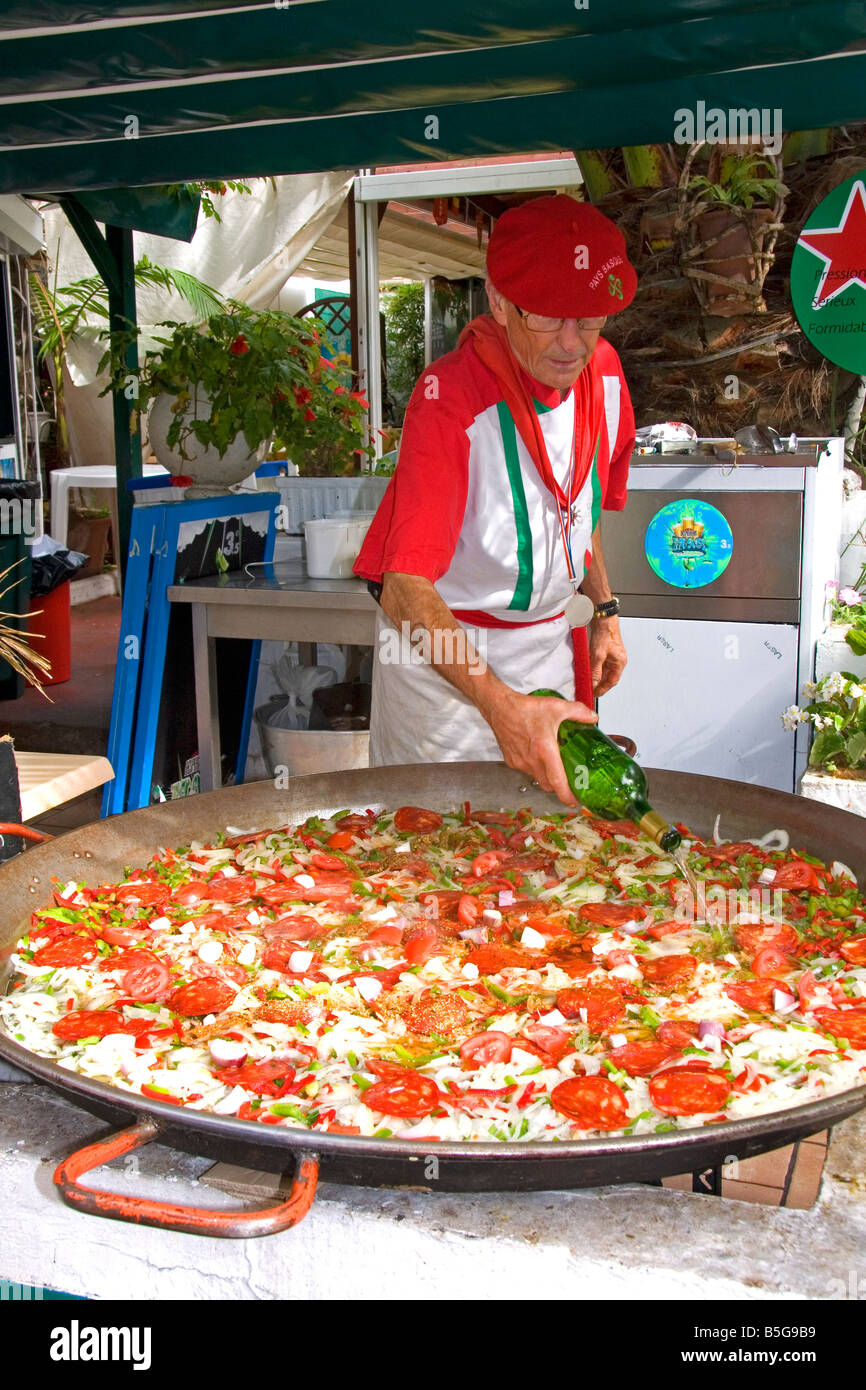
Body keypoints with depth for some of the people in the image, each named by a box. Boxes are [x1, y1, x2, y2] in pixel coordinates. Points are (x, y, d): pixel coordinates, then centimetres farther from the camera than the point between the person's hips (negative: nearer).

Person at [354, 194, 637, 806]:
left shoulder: (603, 372, -3)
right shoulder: (450, 399, -26)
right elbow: (405, 593, -34)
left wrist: (604, 611, 16)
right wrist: (500, 704, -44)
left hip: (550, 639, 6)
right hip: (446, 645, -6)